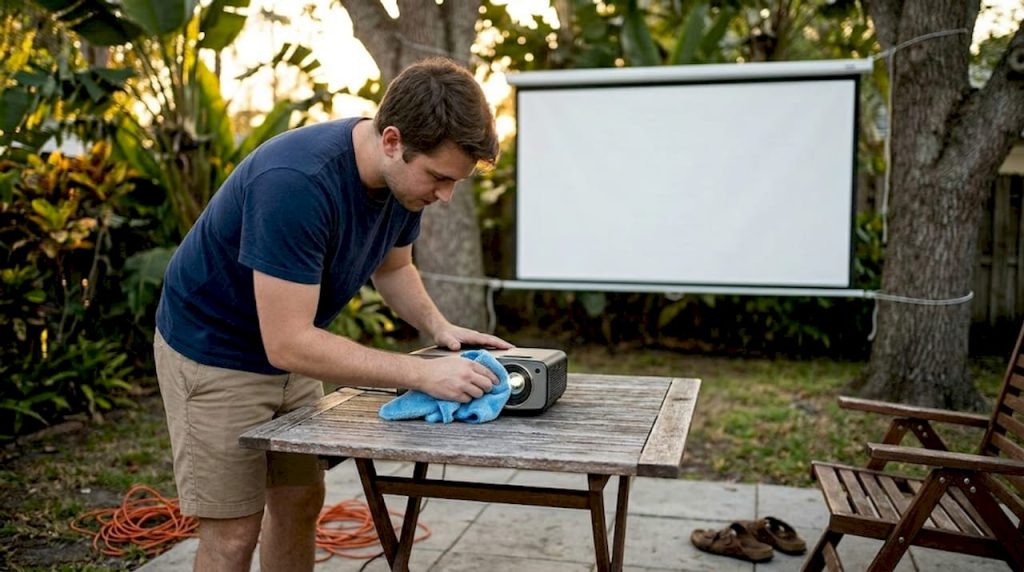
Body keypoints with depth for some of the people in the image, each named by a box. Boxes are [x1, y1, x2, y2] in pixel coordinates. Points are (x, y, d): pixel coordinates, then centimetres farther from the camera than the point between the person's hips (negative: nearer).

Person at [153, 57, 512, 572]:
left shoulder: (405, 175, -11)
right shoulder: (296, 183, -36)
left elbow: (392, 266, 8)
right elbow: (287, 343, -35)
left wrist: (438, 326, -11)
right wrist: (422, 374, -36)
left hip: (287, 349, 7)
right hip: (214, 351, -7)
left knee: (300, 503, 13)